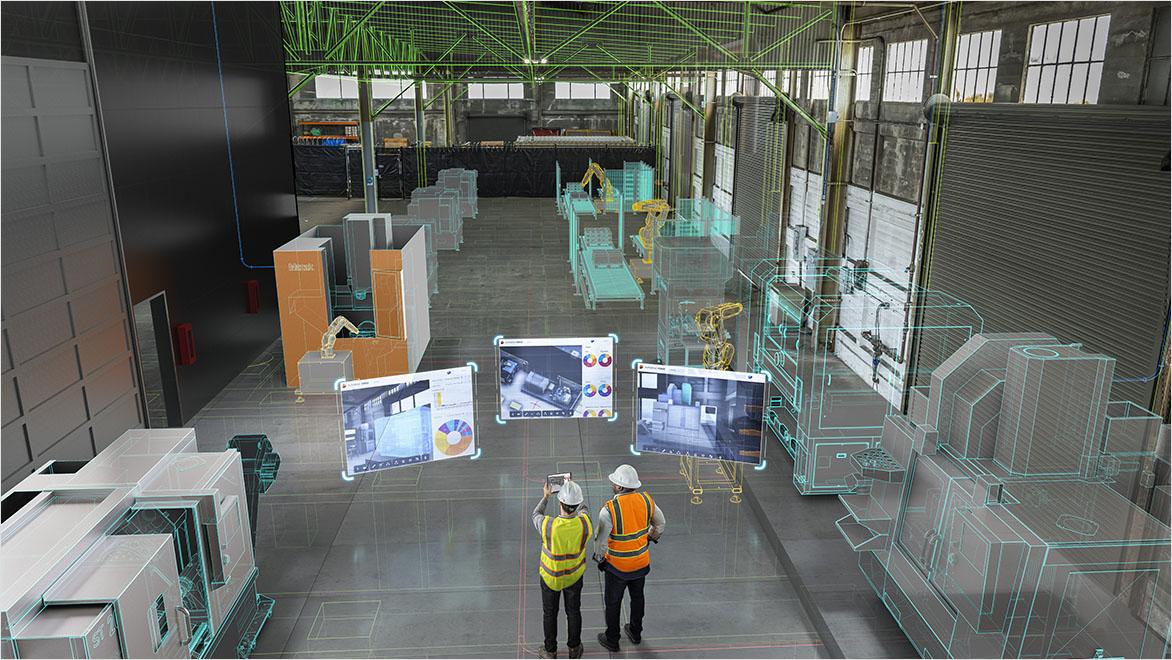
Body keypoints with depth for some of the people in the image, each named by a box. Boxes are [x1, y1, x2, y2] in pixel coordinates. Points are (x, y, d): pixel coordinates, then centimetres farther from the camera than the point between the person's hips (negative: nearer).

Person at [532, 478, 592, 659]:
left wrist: (546, 496, 5)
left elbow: (536, 515, -9)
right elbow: (582, 510, -3)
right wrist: (572, 491, 7)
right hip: (574, 575, 2)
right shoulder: (585, 523, -30)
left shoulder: (548, 525, -36)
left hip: (550, 576, -1)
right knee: (573, 611, 25)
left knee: (550, 612, 23)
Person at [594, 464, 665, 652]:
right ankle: (635, 633, 47)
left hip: (618, 566, -4)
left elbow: (600, 541, -24)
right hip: (641, 561, 5)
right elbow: (660, 523, 2)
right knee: (637, 596, 27)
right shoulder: (645, 500, -15)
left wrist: (599, 559, -2)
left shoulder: (609, 509, -31)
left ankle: (612, 640, 36)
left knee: (613, 601, 19)